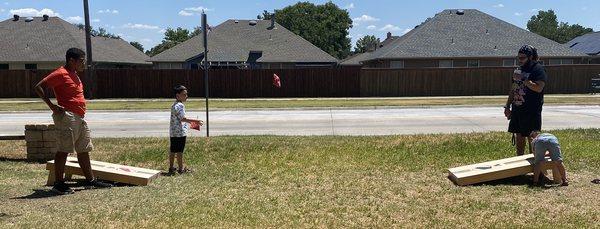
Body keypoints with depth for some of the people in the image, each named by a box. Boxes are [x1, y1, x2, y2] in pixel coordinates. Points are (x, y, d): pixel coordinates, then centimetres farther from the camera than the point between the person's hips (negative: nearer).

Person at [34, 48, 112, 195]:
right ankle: (59, 184, 1)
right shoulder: (61, 74, -10)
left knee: (84, 150, 12)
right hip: (67, 116, -10)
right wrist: (52, 106, -17)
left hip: (79, 118, 10)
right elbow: (38, 87, -14)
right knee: (63, 150, -5)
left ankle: (90, 180, 18)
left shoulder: (74, 74, 17)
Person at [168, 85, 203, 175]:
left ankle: (171, 168, 20)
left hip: (173, 132, 10)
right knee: (179, 151, 0)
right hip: (180, 132, -10)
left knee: (173, 150, 13)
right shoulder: (180, 106, -17)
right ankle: (181, 169, 9)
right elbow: (183, 119, -24)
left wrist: (190, 122, 24)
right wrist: (195, 121, -25)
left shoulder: (174, 105, 15)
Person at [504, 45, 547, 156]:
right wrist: (507, 106, 17)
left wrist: (523, 79, -21)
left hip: (531, 112, -8)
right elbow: (513, 89, 21)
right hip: (517, 109, 8)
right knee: (519, 136, 12)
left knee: (532, 138, -3)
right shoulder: (519, 70, 16)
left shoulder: (538, 69, -8)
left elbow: (538, 88, -22)